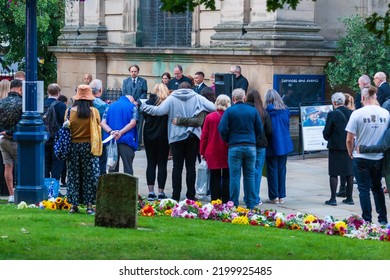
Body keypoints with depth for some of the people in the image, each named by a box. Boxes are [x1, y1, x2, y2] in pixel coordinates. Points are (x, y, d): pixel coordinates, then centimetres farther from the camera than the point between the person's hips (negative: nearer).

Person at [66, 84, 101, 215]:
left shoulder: (69, 111, -5)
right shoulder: (94, 112, -8)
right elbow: (98, 129, 0)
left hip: (73, 146, 1)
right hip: (89, 146, -1)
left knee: (73, 176, 10)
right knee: (90, 176, 5)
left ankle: (74, 205, 10)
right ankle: (89, 205, 3)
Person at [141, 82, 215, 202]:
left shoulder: (172, 99, -2)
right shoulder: (197, 98, 0)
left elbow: (159, 111, -11)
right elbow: (213, 108, -7)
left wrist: (143, 106, 2)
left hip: (176, 137, 0)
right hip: (193, 137, 0)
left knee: (177, 166, 4)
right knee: (191, 166, 5)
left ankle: (176, 195, 3)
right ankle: (191, 195, 3)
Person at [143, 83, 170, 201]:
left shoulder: (149, 102, -4)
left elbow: (145, 116, 5)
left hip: (149, 137, 1)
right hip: (163, 137, -1)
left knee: (151, 164, 8)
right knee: (162, 164, 5)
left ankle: (151, 192, 4)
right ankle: (161, 192, 2)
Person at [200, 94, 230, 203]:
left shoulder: (210, 117, -4)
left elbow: (204, 136, 0)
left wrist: (202, 152, 8)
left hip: (213, 153, 0)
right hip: (227, 153, 0)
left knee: (215, 177, 6)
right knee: (226, 177, 7)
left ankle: (215, 201, 5)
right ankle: (226, 201, 5)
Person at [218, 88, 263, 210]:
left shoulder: (229, 111, -4)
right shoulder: (253, 111, 6)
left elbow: (222, 129, -8)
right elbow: (260, 130, 7)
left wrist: (227, 140, 10)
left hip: (235, 147, -2)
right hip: (251, 147, 3)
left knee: (235, 176, 1)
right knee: (250, 176, 8)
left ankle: (234, 204, 0)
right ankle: (251, 204, 8)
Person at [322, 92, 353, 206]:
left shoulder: (332, 114, -14)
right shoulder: (352, 113, -1)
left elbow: (326, 133, -9)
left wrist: (327, 138, 11)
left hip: (336, 147, -4)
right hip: (350, 147, 4)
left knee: (333, 174, 2)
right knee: (349, 173, 11)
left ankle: (333, 199, 1)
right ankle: (349, 198, 15)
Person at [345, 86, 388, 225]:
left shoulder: (357, 114, -13)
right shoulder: (386, 113, -3)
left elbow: (349, 139, -11)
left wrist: (351, 153, 5)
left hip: (361, 158, -4)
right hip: (379, 157, 4)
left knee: (364, 189, 5)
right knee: (377, 187, 18)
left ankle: (367, 220, 6)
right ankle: (383, 219, 19)